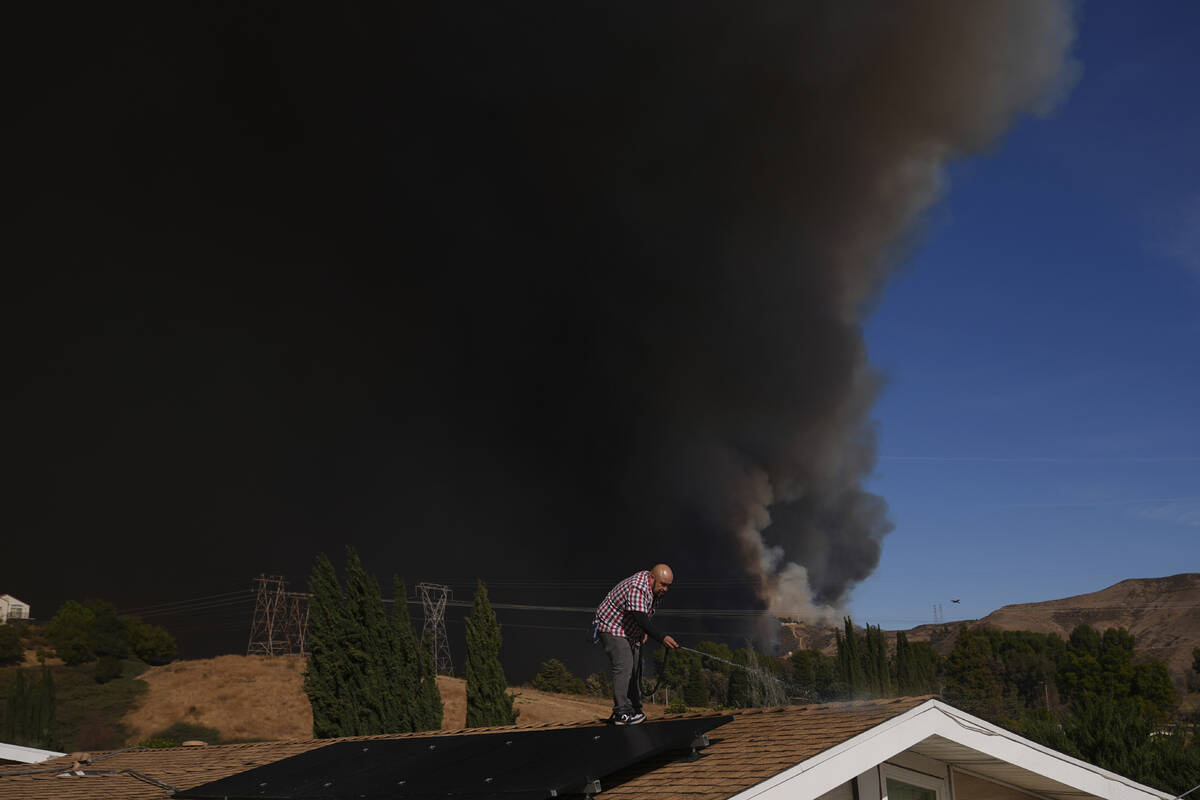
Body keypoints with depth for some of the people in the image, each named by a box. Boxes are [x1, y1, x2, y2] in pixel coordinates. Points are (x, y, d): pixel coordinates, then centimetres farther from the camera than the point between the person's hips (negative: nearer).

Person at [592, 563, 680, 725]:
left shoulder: (656, 589, -1)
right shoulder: (637, 588, -32)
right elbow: (640, 619, -41)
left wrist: (644, 631, 1)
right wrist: (662, 638, -48)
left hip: (630, 631, 10)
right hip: (612, 628, -9)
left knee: (635, 668, 9)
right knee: (623, 665, -20)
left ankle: (635, 710, 17)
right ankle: (622, 713, -22)